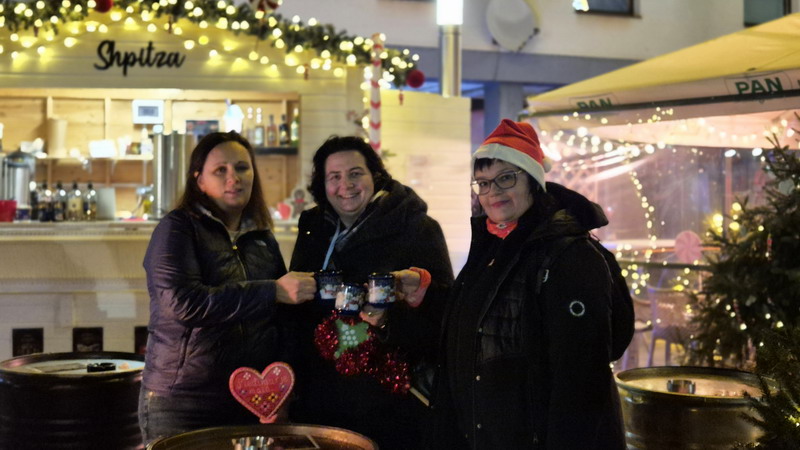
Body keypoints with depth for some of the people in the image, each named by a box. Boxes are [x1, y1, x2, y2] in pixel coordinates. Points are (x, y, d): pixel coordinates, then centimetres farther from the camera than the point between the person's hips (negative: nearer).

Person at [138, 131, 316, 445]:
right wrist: (272, 291, -20)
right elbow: (182, 302, -20)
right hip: (182, 404, -5)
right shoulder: (178, 228, -5)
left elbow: (281, 318, 18)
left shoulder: (263, 240, 12)